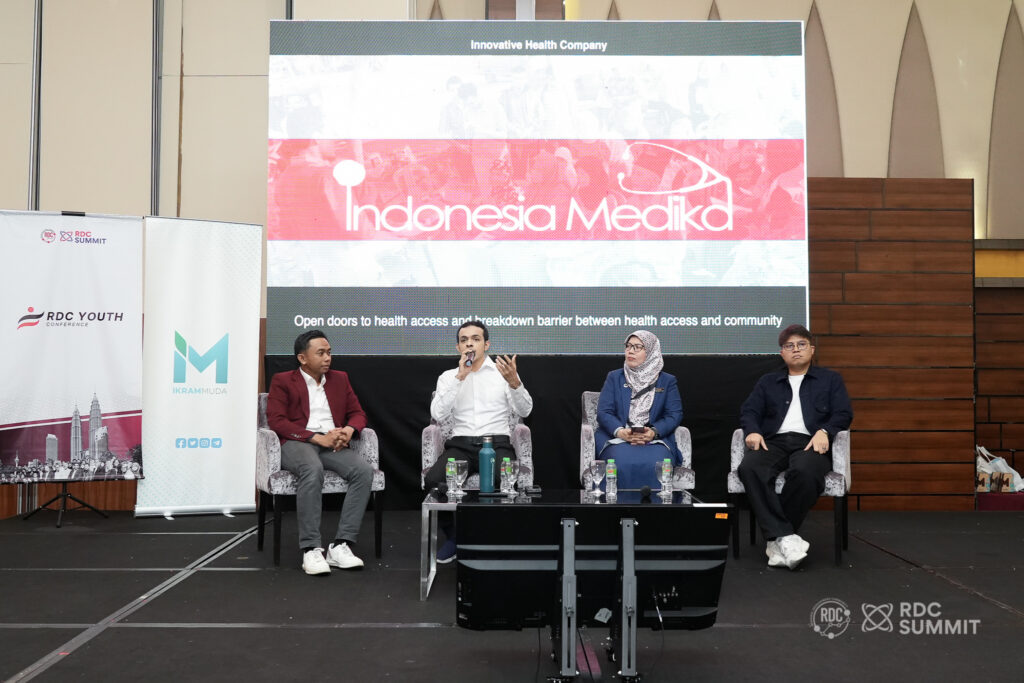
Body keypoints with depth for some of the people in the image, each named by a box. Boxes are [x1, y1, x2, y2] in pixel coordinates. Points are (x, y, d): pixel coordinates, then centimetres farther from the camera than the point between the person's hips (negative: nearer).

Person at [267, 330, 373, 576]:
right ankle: (311, 549, -35)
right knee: (313, 469, -39)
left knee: (364, 470, -27)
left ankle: (341, 545, -26)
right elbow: (276, 420, -4)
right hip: (297, 443, -4)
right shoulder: (282, 381, 8)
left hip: (333, 444, 4)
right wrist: (317, 437, -15)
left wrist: (350, 430, -7)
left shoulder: (340, 378, 21)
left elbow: (358, 413, 19)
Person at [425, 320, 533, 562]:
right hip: (461, 444, 2)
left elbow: (524, 411, -1)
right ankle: (453, 535, -1)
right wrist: (460, 377, -8)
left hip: (497, 443, -1)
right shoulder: (448, 377, 14)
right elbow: (438, 414, -3)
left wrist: (514, 382, -20)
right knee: (433, 480, -28)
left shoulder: (502, 371, 10)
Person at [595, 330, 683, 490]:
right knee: (624, 464, -33)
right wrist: (620, 432, -15)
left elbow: (675, 414, 5)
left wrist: (654, 432, -15)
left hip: (656, 438, 0)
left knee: (656, 465, -32)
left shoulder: (667, 381, 16)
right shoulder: (614, 377, 16)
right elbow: (603, 412, 6)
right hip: (617, 437, 0)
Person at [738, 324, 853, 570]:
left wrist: (824, 431, -11)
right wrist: (752, 431, -7)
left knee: (805, 471, -40)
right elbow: (749, 411, 16)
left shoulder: (830, 379, 25)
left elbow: (843, 414, 10)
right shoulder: (767, 382, 30)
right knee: (749, 468, -35)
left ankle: (776, 540, -29)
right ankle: (784, 536, -38)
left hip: (810, 443, -2)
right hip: (774, 441, 2)